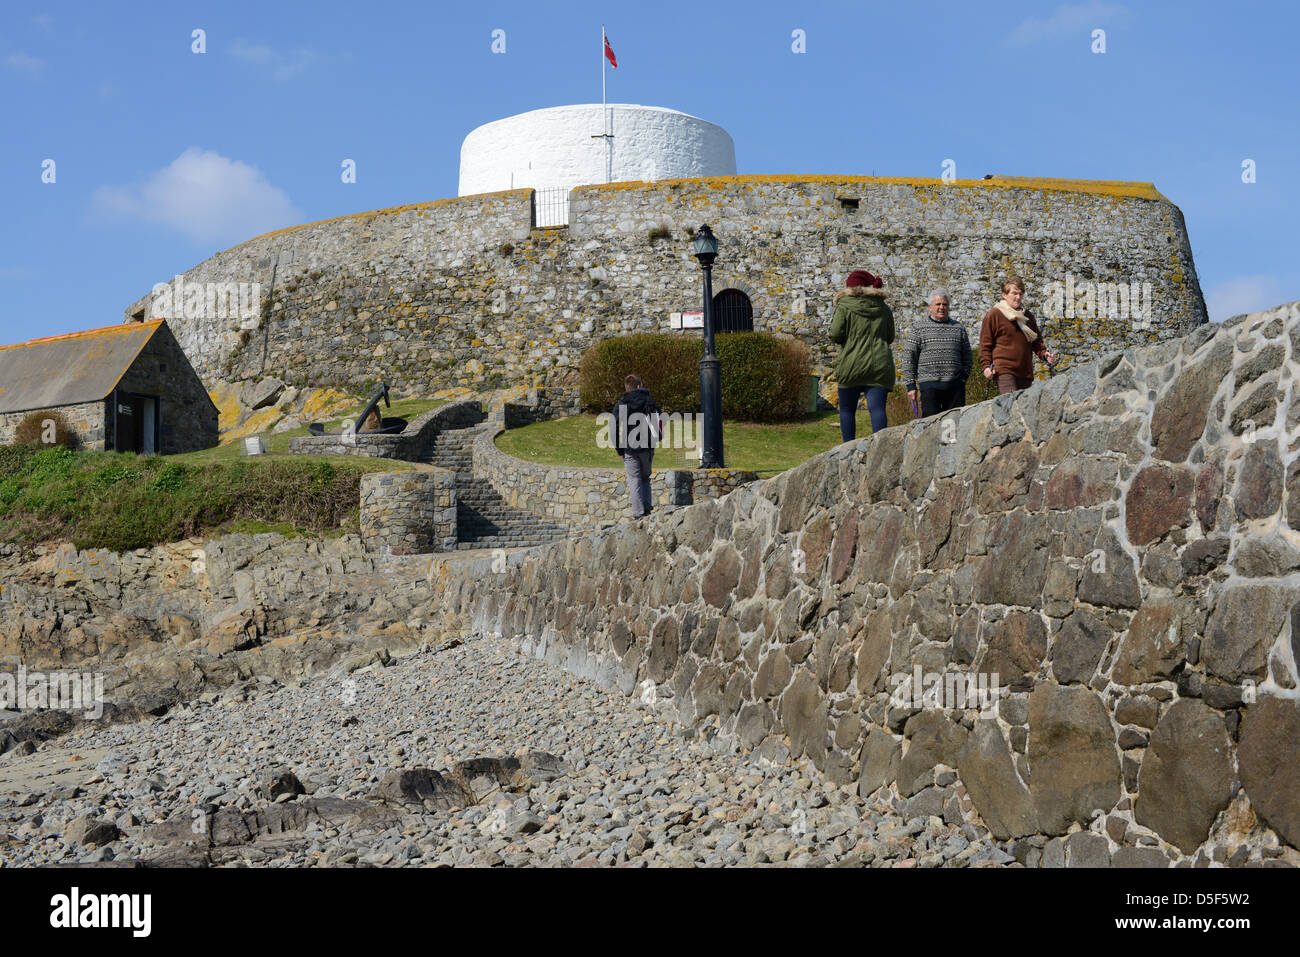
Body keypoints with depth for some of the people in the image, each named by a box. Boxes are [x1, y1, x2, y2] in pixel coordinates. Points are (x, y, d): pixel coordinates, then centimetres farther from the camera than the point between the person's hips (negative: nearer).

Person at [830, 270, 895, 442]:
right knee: (877, 408, -3)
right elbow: (890, 337, 16)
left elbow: (835, 334, -10)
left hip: (851, 365, -3)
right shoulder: (883, 307, 10)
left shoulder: (845, 305, -3)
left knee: (847, 410, 9)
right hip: (880, 365, 3)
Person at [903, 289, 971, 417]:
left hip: (955, 386, 3)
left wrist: (964, 377, 5)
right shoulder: (919, 327, 6)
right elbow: (909, 357, 4)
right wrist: (910, 385, -2)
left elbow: (967, 356, 20)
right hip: (929, 386, -3)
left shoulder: (959, 328, 15)